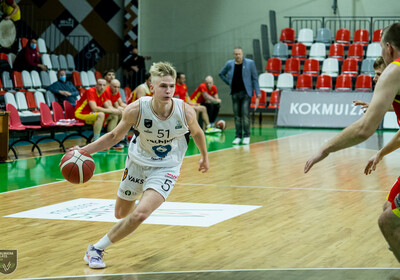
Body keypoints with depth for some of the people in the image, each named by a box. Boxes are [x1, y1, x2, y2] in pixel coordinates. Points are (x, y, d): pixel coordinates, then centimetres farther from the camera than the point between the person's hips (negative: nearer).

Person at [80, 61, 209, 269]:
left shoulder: (185, 112, -23)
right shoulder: (136, 110, -23)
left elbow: (196, 133, 1)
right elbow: (115, 136, -8)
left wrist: (204, 156, 17)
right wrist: (84, 150, -19)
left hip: (165, 168, -2)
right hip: (138, 162, 2)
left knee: (140, 214, -23)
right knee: (121, 214, 19)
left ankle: (97, 249, -4)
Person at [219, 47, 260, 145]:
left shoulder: (250, 63, -4)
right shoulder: (230, 64, 4)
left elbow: (255, 78, -1)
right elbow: (221, 74, 21)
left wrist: (258, 93, -5)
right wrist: (229, 82, 8)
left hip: (246, 92, -3)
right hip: (235, 93, 3)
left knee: (245, 114, -11)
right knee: (237, 115, 6)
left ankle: (246, 136, -1)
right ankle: (238, 136, 13)